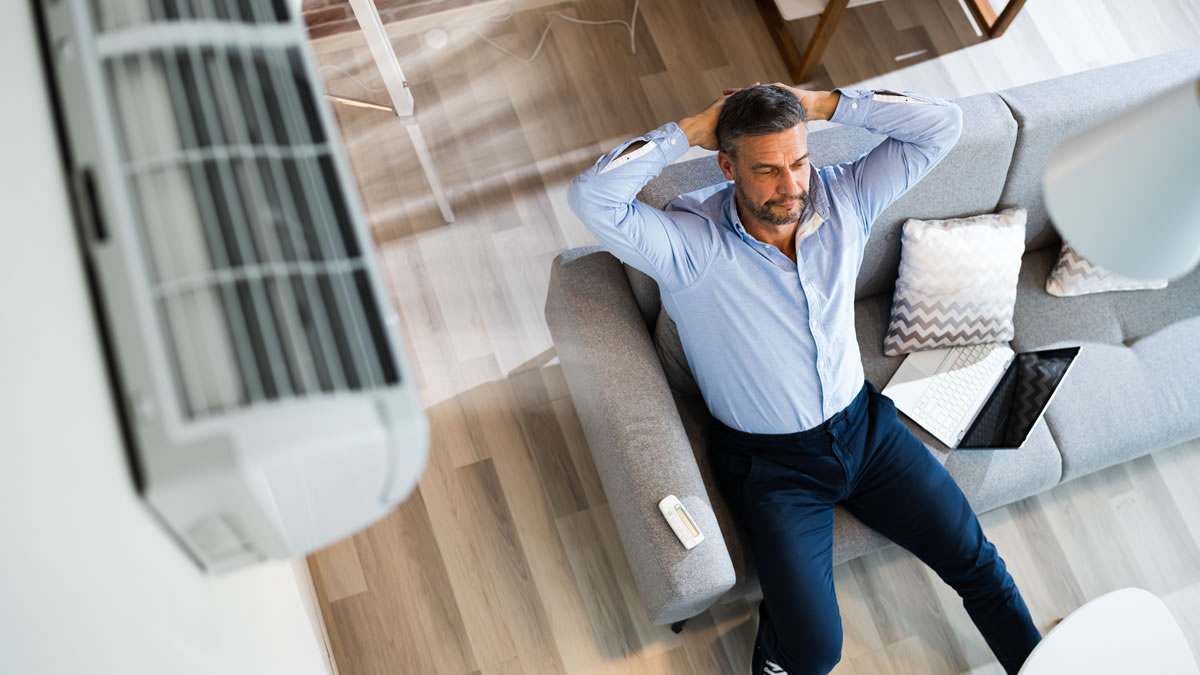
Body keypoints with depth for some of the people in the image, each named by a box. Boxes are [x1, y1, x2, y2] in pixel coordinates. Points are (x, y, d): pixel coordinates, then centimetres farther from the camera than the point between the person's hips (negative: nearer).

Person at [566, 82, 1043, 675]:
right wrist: (688, 131, -25)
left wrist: (822, 104, -15)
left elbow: (941, 124, -7)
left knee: (975, 560, 9)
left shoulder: (842, 199, -7)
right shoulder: (691, 243, -21)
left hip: (863, 425, 5)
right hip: (770, 461, -4)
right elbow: (591, 196, -37)